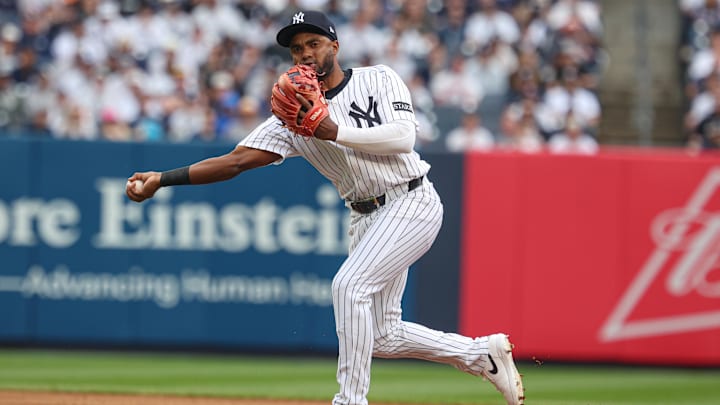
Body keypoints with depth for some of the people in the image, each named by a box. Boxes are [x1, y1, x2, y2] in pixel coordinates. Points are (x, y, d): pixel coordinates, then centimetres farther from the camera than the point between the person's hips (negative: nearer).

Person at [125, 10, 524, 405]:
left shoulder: (378, 79, -4)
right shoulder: (295, 116, 5)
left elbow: (404, 135, -19)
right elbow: (237, 160, -2)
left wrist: (335, 131, -24)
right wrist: (162, 178, -13)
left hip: (411, 202, -7)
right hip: (365, 219, 7)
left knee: (350, 284, -24)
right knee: (381, 336, 6)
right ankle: (482, 353, 26)